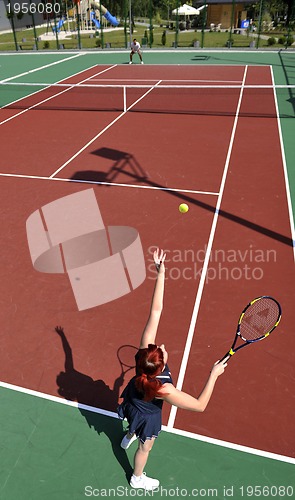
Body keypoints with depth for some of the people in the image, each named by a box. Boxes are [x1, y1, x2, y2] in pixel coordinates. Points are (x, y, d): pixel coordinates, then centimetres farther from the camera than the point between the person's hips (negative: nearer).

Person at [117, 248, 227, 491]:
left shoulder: (145, 350, -39)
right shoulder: (164, 390, -47)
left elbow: (156, 311, -39)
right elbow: (200, 405, -34)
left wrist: (161, 274, -41)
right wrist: (214, 374, -32)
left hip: (132, 401, 5)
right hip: (146, 415, -4)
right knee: (145, 446, 29)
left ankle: (128, 438, 75)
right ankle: (137, 479, 61)